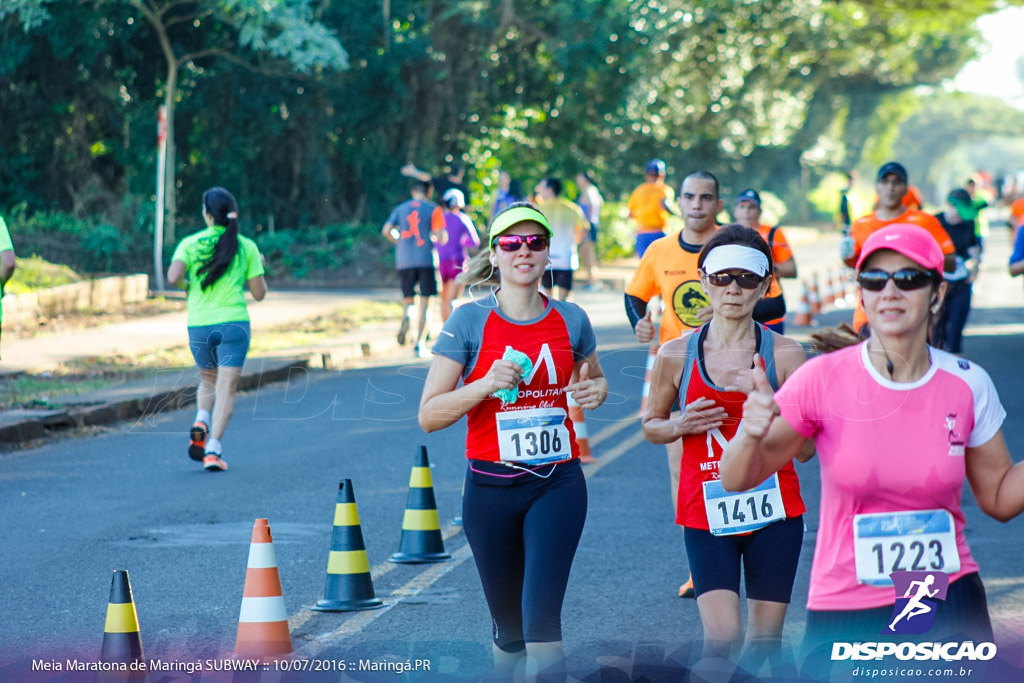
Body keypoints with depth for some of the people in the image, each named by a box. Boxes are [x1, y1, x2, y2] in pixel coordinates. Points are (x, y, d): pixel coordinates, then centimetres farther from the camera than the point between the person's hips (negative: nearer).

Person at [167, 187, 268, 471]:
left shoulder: (190, 244, 1)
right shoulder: (247, 247, 2)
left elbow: (173, 277, -14)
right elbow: (259, 293, 2)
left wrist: (187, 285, 8)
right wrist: (258, 267, 20)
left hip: (199, 325, 1)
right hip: (234, 323, -1)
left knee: (208, 380, 23)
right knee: (226, 388, 1)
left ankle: (201, 420, -4)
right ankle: (213, 448, -12)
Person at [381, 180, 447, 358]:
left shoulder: (400, 209, 10)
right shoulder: (434, 209, 1)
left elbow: (386, 230, 0)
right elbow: (441, 237, -7)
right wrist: (442, 237, 16)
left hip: (404, 261, 2)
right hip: (426, 259, -2)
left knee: (408, 299, 13)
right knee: (424, 303, 3)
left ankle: (406, 316, -23)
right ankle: (418, 343, -5)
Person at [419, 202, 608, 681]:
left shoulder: (570, 320, 3)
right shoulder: (469, 322, -5)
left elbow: (592, 379, 24)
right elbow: (429, 415, -7)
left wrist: (595, 391, -1)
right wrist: (486, 385, -22)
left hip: (558, 484, 1)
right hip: (491, 489, -1)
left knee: (541, 618, -17)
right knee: (509, 628, 10)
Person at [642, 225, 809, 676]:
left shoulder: (784, 354, -3)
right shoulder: (677, 355, 0)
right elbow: (651, 426, 14)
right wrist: (680, 426, -8)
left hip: (773, 512, 0)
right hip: (706, 515, 0)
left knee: (765, 639, 7)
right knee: (722, 636, -13)